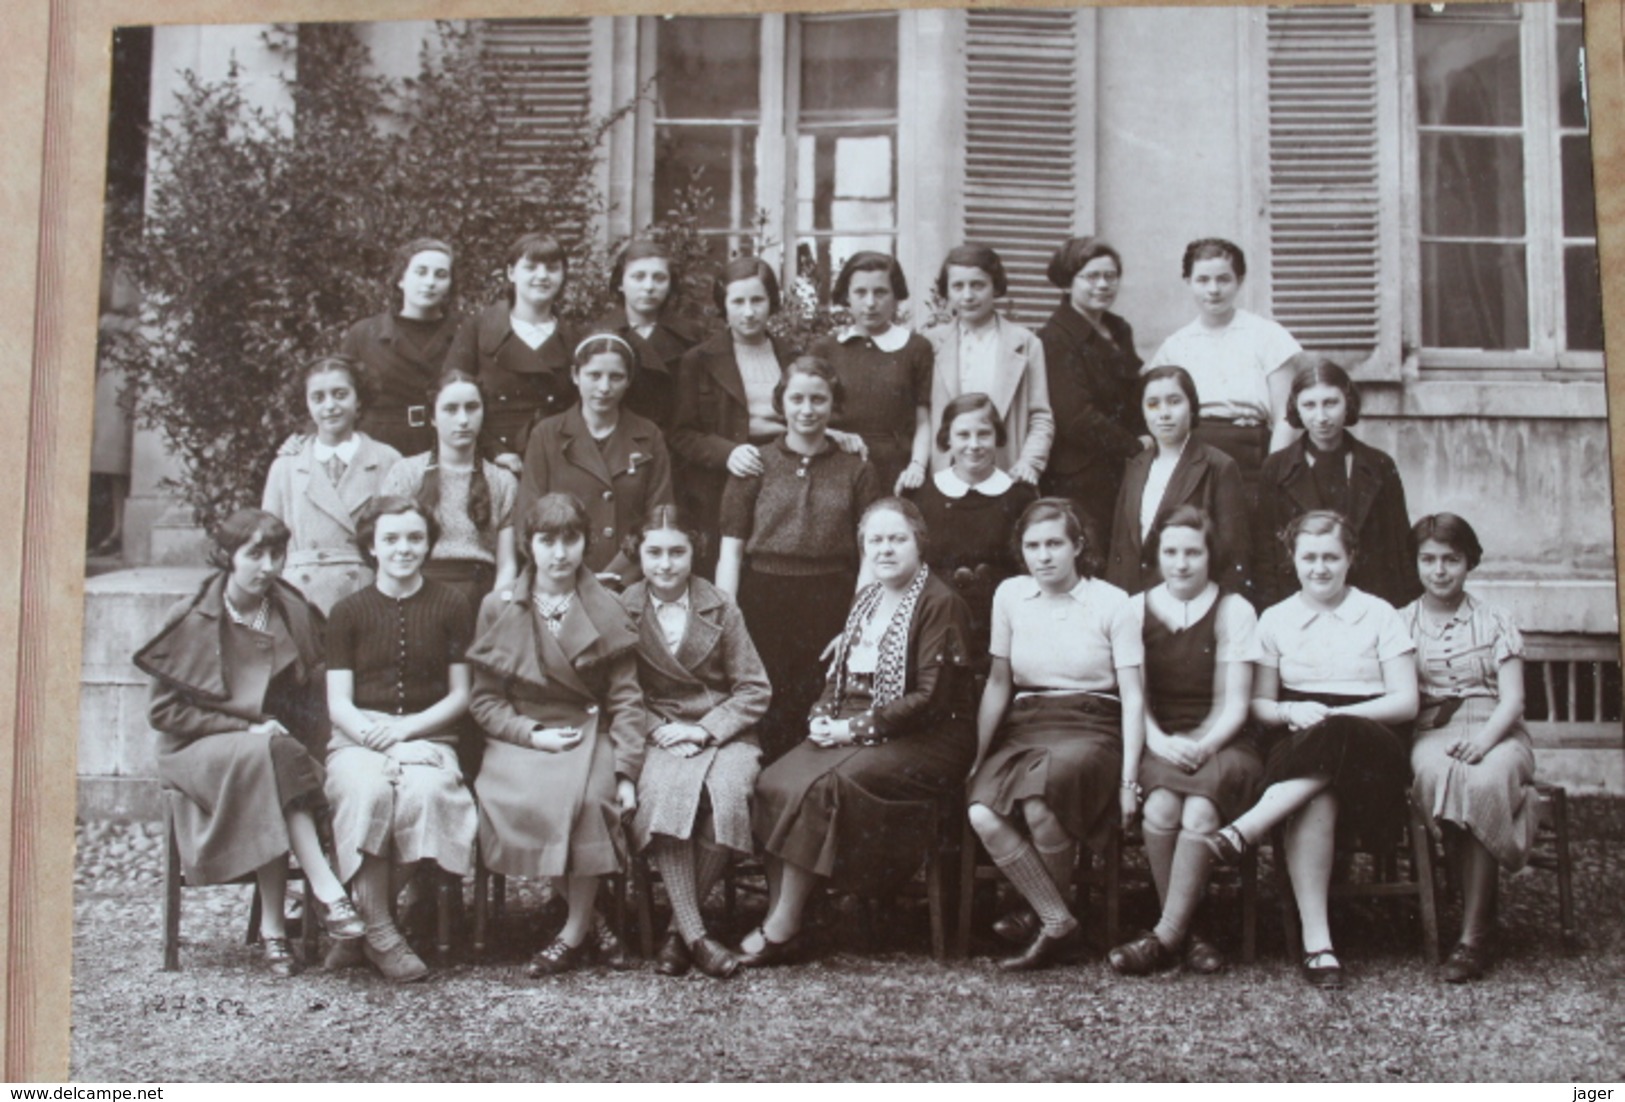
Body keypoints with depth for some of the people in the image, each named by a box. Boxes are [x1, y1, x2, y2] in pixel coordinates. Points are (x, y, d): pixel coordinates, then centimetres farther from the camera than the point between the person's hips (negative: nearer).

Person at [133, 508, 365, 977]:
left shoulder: (296, 617, 8)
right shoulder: (190, 619, 0)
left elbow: (313, 703, 12)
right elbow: (164, 711, -2)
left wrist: (305, 752, -9)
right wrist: (246, 727, -13)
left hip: (278, 748, 2)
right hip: (199, 751, -2)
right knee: (264, 757, -37)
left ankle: (273, 927, -34)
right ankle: (326, 890, -42)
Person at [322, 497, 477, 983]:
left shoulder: (451, 606, 10)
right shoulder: (350, 611, 10)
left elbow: (460, 696, 8)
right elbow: (338, 703, 4)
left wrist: (405, 730, -8)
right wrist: (377, 739, -15)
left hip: (427, 738, 0)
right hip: (358, 739, 0)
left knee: (424, 792, -35)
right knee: (367, 791, -35)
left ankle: (360, 923, -18)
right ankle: (379, 934, -24)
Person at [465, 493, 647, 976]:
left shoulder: (606, 611, 6)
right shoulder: (499, 609, 7)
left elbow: (626, 699, 2)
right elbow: (485, 699, 7)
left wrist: (626, 771, -11)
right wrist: (534, 734, -11)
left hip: (589, 732, -1)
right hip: (520, 737, 1)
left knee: (588, 796, -34)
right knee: (518, 800, -31)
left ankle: (575, 931, -17)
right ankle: (590, 920, -12)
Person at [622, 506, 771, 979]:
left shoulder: (720, 609, 7)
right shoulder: (623, 611, 5)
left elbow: (755, 689, 5)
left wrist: (704, 730, -8)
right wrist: (659, 730, -12)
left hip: (723, 732, 1)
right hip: (658, 735, -1)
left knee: (726, 791, -32)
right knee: (665, 790, -35)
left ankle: (679, 928, -20)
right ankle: (695, 932, -31)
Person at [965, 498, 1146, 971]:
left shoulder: (1112, 603, 1)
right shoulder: (1010, 596, 10)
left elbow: (1133, 697, -3)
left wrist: (1129, 779, -12)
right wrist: (976, 757, 7)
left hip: (1090, 730, -3)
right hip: (1024, 727, 4)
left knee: (1040, 804, -35)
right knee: (982, 814, -28)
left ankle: (1041, 914, -8)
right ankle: (1059, 924, -14)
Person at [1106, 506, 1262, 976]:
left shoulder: (1233, 610, 7)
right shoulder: (1138, 608, 11)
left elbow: (1234, 706, 1)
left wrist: (1203, 745, -19)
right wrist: (1160, 742, -14)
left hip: (1221, 745, -1)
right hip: (1160, 745, 1)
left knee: (1199, 811, -33)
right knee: (1161, 807, -32)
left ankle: (1164, 935, -23)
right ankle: (1185, 933, -16)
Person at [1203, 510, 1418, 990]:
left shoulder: (1380, 615, 11)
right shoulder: (1275, 620, 16)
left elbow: (1406, 701, 3)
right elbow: (1259, 704, 15)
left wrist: (1332, 715, -11)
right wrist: (1291, 711, -10)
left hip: (1371, 743, -1)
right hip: (1299, 744, 1)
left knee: (1332, 739, -39)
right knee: (1317, 798, -36)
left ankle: (1242, 832, -45)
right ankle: (1316, 941, -42)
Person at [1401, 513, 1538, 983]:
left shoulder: (1495, 623, 14)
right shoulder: (1401, 623, 15)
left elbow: (1512, 700, 3)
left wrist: (1484, 738, -18)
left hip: (1496, 733, 0)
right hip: (1432, 734, 0)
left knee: (1484, 781, -37)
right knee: (1439, 774, -38)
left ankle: (1472, 935, -35)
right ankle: (1482, 913, -29)